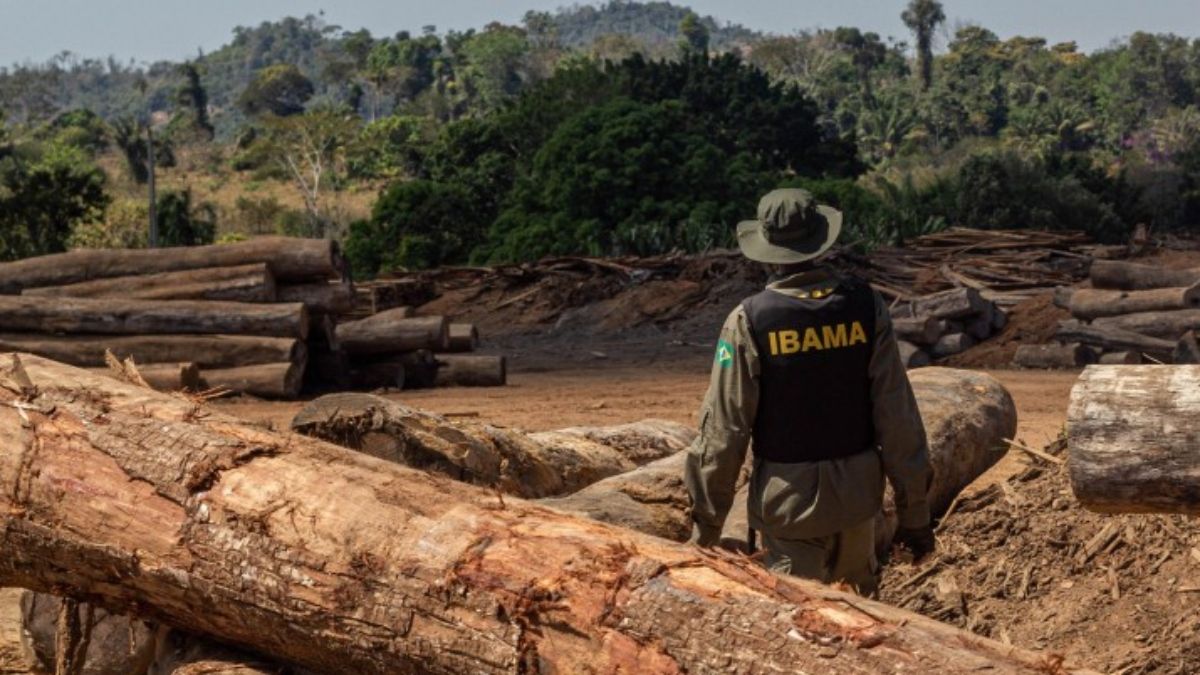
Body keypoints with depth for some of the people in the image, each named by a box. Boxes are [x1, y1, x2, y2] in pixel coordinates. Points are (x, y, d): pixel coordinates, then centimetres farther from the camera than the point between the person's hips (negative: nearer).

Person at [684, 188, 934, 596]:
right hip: (857, 495, 3)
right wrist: (915, 511, 4)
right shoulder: (865, 307, -6)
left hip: (788, 502, -3)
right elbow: (898, 418, -4)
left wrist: (706, 525, -2)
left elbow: (724, 432, -11)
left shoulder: (750, 321, -13)